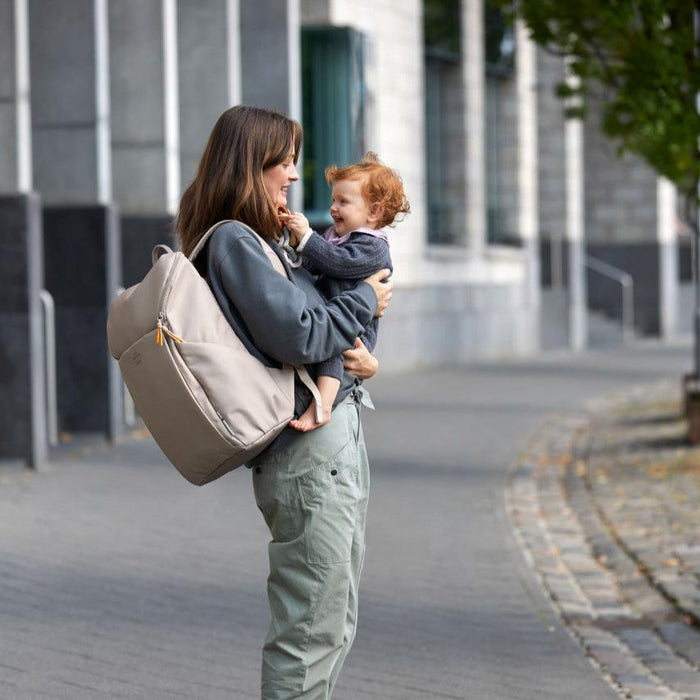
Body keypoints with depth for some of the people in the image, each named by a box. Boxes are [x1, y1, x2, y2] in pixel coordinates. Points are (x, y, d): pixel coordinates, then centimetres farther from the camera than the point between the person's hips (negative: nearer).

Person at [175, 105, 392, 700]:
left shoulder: (266, 242, 18)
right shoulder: (232, 241, -13)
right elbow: (298, 337, -20)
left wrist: (365, 360, 0)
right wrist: (366, 301, -4)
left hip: (338, 434, 11)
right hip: (309, 449, -11)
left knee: (336, 627, 15)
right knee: (312, 628, -8)